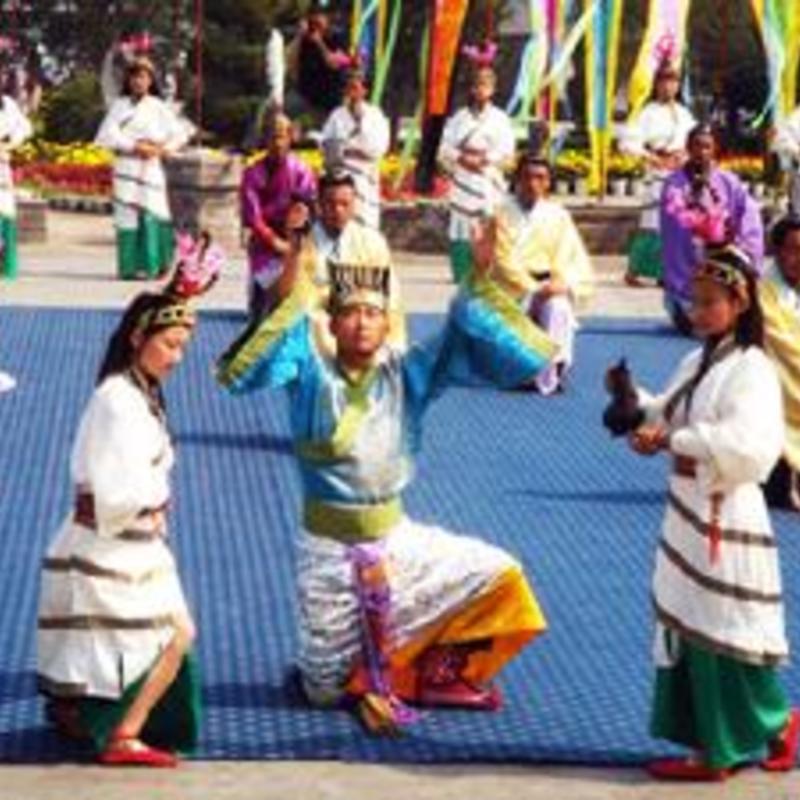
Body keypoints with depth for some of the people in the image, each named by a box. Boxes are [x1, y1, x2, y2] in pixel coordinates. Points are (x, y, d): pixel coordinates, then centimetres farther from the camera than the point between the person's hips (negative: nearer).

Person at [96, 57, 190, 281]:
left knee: (152, 215, -9)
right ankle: (129, 267, -4)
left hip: (150, 168, 0)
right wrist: (135, 146, -12)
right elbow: (107, 135, -4)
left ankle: (153, 265, -4)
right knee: (128, 216, -6)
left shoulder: (158, 107, 9)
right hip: (126, 167, 0)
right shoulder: (119, 105, 8)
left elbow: (180, 134, 11)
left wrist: (164, 149, -6)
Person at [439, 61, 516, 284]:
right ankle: (461, 277, 1)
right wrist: (462, 159, -12)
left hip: (489, 183, -1)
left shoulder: (500, 118, 8)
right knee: (461, 231, -3)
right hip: (462, 183, 1)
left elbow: (506, 153, -1)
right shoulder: (458, 119, 12)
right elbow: (445, 151, 4)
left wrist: (483, 159, -12)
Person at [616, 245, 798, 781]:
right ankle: (710, 749, 20)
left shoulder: (750, 369, -15)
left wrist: (672, 441, -27)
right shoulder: (699, 363, 12)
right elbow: (669, 417, 18)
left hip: (727, 521, -9)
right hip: (689, 516, 9)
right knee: (689, 631, 11)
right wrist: (636, 401, 0)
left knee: (726, 636, 0)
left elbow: (748, 446, -27)